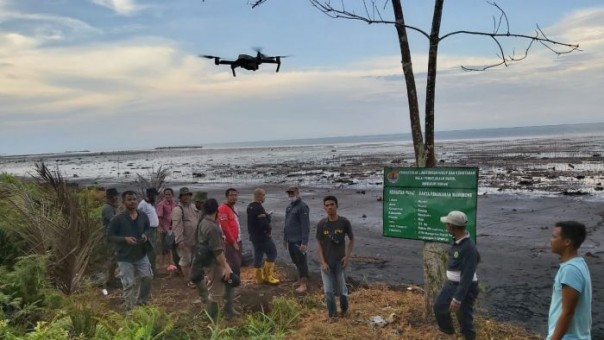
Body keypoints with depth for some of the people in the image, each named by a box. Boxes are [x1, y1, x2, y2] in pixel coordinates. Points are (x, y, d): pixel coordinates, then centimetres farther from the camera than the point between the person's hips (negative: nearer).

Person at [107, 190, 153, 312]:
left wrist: (145, 235, -8)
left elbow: (147, 230, 15)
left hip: (141, 255, 4)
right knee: (128, 284, 3)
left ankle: (141, 301, 32)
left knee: (148, 277, 8)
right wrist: (125, 239, -25)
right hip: (125, 257, -4)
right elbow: (110, 236, -10)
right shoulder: (118, 219, -15)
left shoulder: (143, 216, -1)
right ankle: (130, 308, 20)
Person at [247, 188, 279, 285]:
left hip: (254, 235, 9)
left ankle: (259, 277, 19)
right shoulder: (259, 208, -21)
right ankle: (267, 275, 3)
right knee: (272, 252, 1)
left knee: (258, 255, 13)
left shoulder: (250, 207, 10)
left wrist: (266, 215, 4)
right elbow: (264, 223, -27)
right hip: (262, 236, -9)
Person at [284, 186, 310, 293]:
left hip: (298, 241, -8)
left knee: (302, 261, 0)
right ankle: (300, 279, 31)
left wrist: (304, 242, -22)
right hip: (290, 240, 8)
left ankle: (303, 284, 8)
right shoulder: (289, 207, 12)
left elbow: (305, 226, -19)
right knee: (295, 261, 18)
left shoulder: (302, 207, -14)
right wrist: (285, 238, 19)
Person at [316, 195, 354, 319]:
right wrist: (322, 262, -9)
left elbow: (352, 240, 3)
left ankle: (344, 309, 38)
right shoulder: (321, 224, -7)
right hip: (326, 262, 1)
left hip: (340, 261, 0)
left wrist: (347, 256, -7)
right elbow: (319, 244, -2)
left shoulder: (344, 222, -8)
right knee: (328, 291, 4)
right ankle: (333, 315, 21)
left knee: (342, 289, 9)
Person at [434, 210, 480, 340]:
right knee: (439, 306, 21)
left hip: (466, 288, -9)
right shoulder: (457, 240, -2)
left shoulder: (469, 248, -30)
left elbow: (467, 277, -29)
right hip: (451, 283, 9)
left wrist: (457, 299, -27)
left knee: (464, 318, 5)